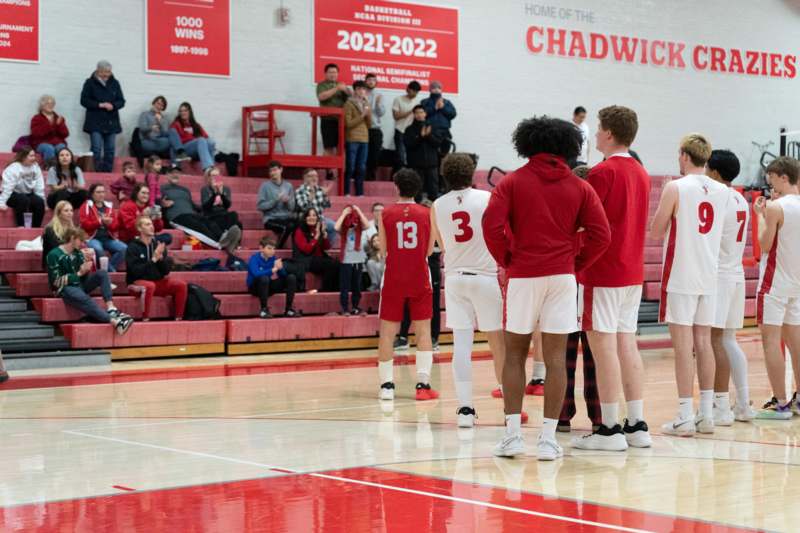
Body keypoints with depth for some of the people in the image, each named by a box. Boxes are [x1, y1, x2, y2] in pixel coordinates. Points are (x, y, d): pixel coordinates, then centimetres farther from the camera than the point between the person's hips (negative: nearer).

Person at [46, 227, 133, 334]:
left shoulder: (78, 253, 12)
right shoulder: (54, 255, -8)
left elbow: (83, 277, 9)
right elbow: (57, 281, -13)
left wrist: (87, 262, -7)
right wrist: (78, 274, -13)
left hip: (80, 285, 8)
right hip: (65, 289, -8)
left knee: (102, 273, -13)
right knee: (85, 299, -37)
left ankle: (111, 309, -30)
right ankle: (115, 322, -54)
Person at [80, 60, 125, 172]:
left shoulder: (114, 83, 10)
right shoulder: (90, 83, 1)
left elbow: (121, 101, 9)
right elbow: (84, 100, -3)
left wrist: (113, 105, -13)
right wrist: (100, 105, -14)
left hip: (111, 122, 4)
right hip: (95, 122, -4)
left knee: (110, 150, 4)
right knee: (96, 149, -11)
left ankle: (107, 172, 9)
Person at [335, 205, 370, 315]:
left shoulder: (360, 229, 4)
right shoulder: (343, 230, 0)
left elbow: (367, 225, -16)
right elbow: (336, 227, -20)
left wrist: (359, 211, -12)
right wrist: (344, 214, -13)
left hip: (358, 261, 2)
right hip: (346, 261, -2)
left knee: (357, 286, 10)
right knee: (344, 287, -2)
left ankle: (355, 308, 20)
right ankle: (345, 309, 2)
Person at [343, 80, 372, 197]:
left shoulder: (366, 104, 15)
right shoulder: (349, 104, -3)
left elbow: (369, 125, 16)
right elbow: (348, 123, -10)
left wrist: (369, 115, -2)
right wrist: (362, 116, -13)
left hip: (364, 139, 6)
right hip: (352, 139, -6)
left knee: (361, 168, 4)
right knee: (350, 167, -6)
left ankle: (359, 193, 7)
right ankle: (346, 193, -3)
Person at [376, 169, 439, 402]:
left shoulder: (386, 214, -1)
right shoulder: (427, 214, -1)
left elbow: (383, 250, 3)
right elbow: (429, 250, 4)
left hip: (393, 278, 0)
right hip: (419, 278, 0)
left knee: (387, 331, 7)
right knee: (423, 330, 4)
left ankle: (387, 384, 5)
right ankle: (423, 384, -4)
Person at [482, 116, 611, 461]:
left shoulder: (512, 182, 3)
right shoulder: (580, 187, 8)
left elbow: (492, 225, -10)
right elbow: (601, 235, -2)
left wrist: (507, 261, 3)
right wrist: (576, 264, 8)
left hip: (522, 276, -1)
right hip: (562, 277, 1)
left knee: (514, 355, 9)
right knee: (555, 358, 2)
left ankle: (513, 434, 4)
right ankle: (548, 439, 0)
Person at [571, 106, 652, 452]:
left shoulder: (603, 172, -13)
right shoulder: (641, 173, 13)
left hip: (602, 273, -8)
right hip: (633, 271, 8)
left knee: (603, 346, -5)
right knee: (627, 345, 10)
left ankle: (610, 429, -4)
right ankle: (637, 426, 11)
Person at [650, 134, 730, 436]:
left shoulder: (675, 188, -10)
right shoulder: (723, 192, 7)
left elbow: (656, 233, -4)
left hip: (680, 276, -5)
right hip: (709, 275, 5)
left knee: (682, 342, -4)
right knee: (703, 341, 11)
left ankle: (685, 418, -5)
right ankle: (706, 414, 14)